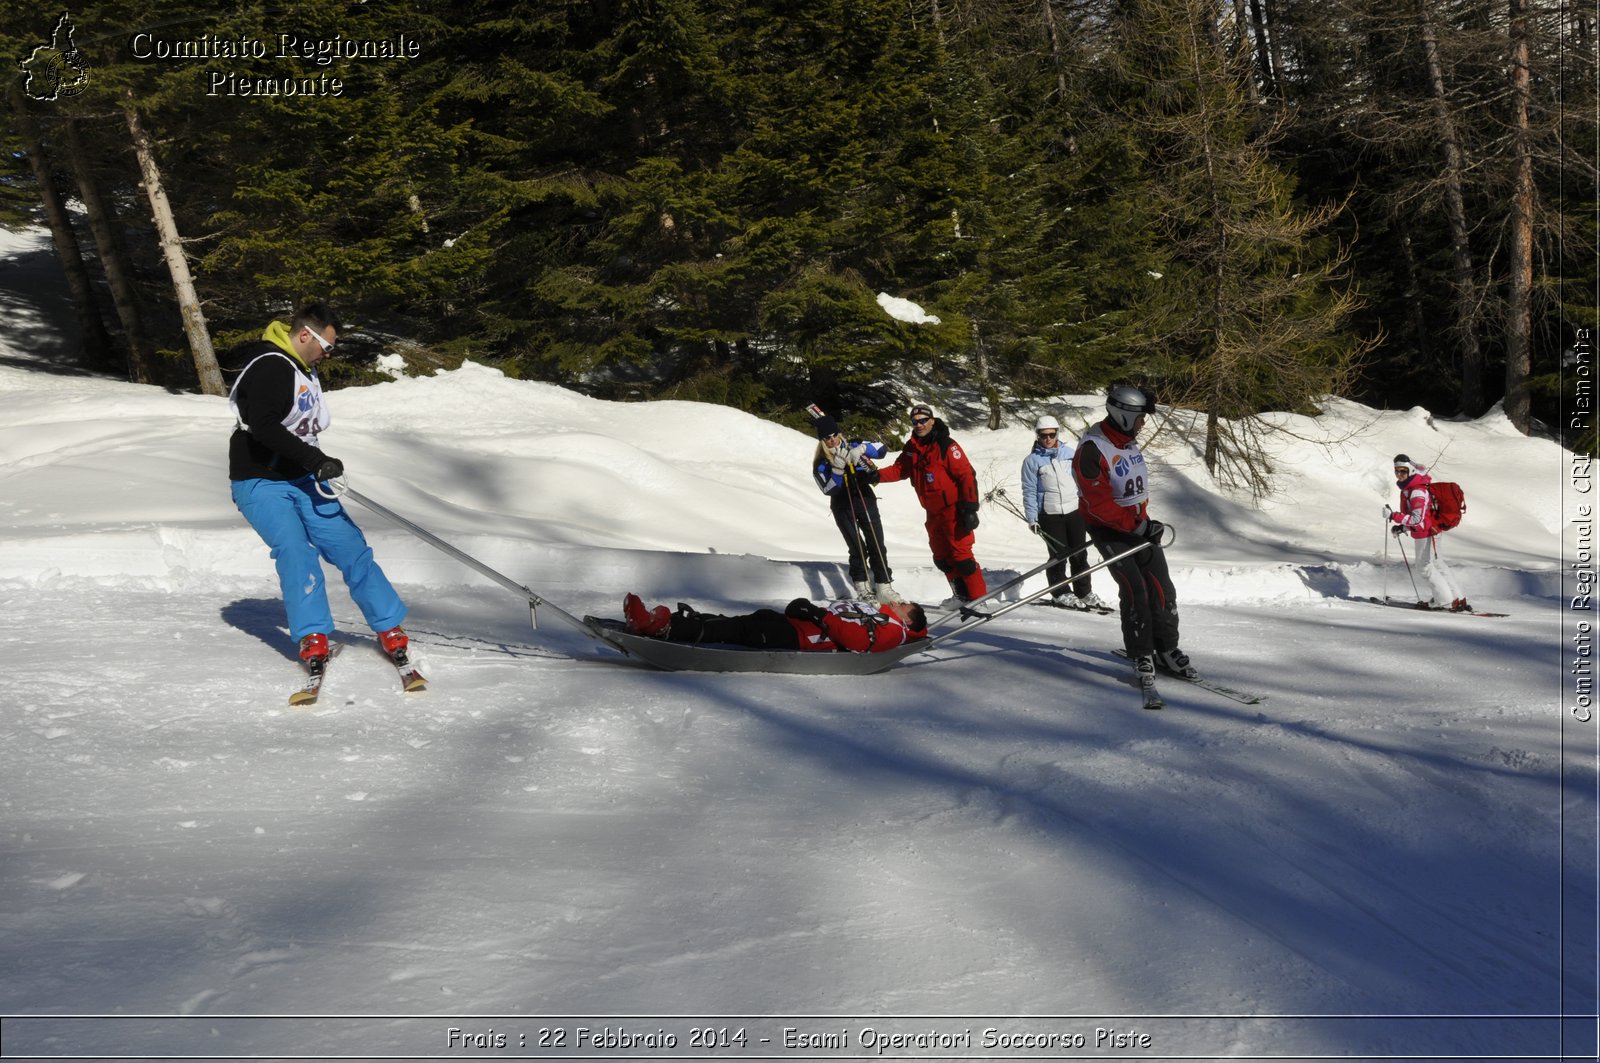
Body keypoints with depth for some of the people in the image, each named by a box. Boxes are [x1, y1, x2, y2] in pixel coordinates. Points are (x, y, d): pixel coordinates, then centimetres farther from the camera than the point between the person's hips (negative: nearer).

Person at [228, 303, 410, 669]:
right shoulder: (270, 367, -17)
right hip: (262, 484, -8)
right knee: (296, 551, -26)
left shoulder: (304, 370, 15)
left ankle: (390, 628, 9)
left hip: (302, 481, 8)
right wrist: (315, 460, -27)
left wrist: (320, 466, 15)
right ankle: (312, 637, -21)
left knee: (351, 547, 2)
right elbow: (264, 428, -29)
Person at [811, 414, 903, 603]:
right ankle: (863, 590, 2)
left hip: (866, 501, 2)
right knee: (858, 550, -8)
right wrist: (837, 470, -28)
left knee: (877, 546, -2)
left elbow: (882, 449, -7)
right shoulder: (821, 463, -5)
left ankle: (883, 588, 2)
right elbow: (829, 490, -16)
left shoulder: (853, 446, -1)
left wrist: (863, 448, -23)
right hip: (843, 509, -2)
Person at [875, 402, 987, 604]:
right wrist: (877, 475, -4)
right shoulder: (911, 448, 6)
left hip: (954, 510, -8)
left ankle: (979, 599, -5)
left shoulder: (946, 446, -16)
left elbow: (967, 475, -19)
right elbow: (899, 469, 14)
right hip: (933, 513, 8)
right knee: (942, 558, 14)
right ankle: (963, 598, 26)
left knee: (961, 555, -11)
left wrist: (970, 509, -24)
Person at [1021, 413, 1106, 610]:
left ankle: (1084, 592, 18)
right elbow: (1029, 492, -3)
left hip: (1075, 511, 3)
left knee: (1079, 554, 7)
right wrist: (1031, 518, -8)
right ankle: (1060, 593, 12)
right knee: (1058, 555, -2)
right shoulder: (1032, 460, -2)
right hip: (1050, 515, -3)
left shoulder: (1069, 453, 7)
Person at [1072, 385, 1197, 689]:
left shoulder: (1128, 440, 5)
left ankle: (1166, 651, 12)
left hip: (1139, 523, 7)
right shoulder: (1091, 451, -23)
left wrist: (1144, 519, 10)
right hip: (1109, 530, -7)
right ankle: (1141, 656, 0)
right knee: (1134, 589, -14)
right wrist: (1138, 527, -24)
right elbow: (1099, 505, -25)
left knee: (1162, 588, 1)